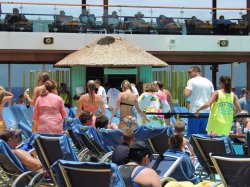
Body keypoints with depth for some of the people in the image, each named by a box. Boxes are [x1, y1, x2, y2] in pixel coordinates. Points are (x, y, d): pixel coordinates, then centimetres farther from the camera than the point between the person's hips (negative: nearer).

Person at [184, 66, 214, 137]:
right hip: (207, 112, 5)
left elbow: (186, 95, -16)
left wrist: (185, 89, 4)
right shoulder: (209, 82, 13)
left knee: (192, 134, -2)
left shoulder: (192, 81, -4)